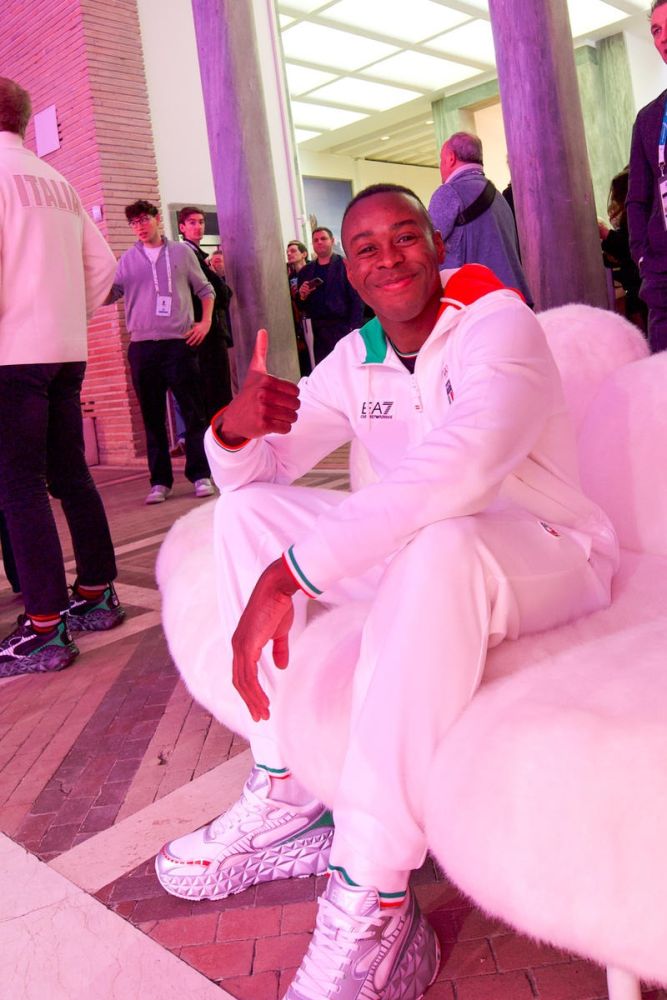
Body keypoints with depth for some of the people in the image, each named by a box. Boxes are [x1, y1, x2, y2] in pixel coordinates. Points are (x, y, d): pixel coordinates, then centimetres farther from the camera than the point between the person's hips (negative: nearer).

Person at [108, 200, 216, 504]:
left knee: (193, 411, -3)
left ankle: (200, 474, 5)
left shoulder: (181, 252, 10)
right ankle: (160, 480, 9)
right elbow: (109, 294, 6)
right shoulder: (128, 259, 12)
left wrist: (205, 322, 2)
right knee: (152, 416, 4)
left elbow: (205, 290, 15)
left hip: (180, 343, -1)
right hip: (142, 346, 2)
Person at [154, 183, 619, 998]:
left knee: (439, 546, -40)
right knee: (248, 511, -4)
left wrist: (292, 571, -39)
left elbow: (463, 465, -35)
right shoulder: (355, 359, 4)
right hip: (421, 554, 7)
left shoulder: (497, 320, -15)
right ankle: (283, 798, -5)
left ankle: (372, 914, -31)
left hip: (550, 559, -6)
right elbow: (253, 472, 4)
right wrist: (235, 427, -22)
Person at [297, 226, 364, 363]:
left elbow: (357, 299, -6)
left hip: (342, 328, -4)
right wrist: (302, 296, -6)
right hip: (317, 331, 4)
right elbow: (301, 307, 17)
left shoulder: (346, 266, 1)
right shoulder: (305, 271, 14)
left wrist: (353, 329, -14)